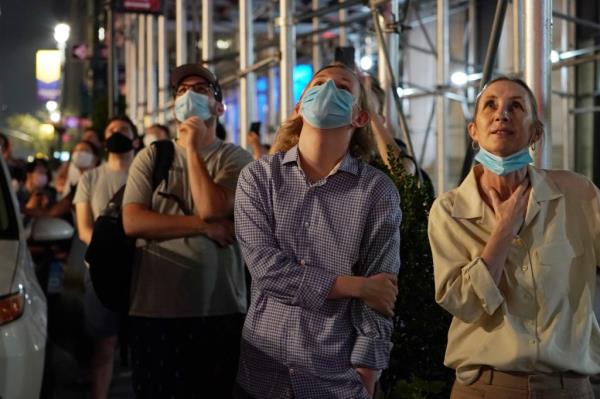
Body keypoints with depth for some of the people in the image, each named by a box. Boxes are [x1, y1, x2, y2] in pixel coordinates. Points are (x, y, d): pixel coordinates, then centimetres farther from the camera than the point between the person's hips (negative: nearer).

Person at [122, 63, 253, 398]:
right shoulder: (151, 157, 7)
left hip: (221, 310, -1)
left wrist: (193, 147, -8)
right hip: (156, 308, 1)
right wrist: (202, 225, -13)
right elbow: (133, 221, -7)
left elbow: (212, 208, -16)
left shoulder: (236, 158, 2)